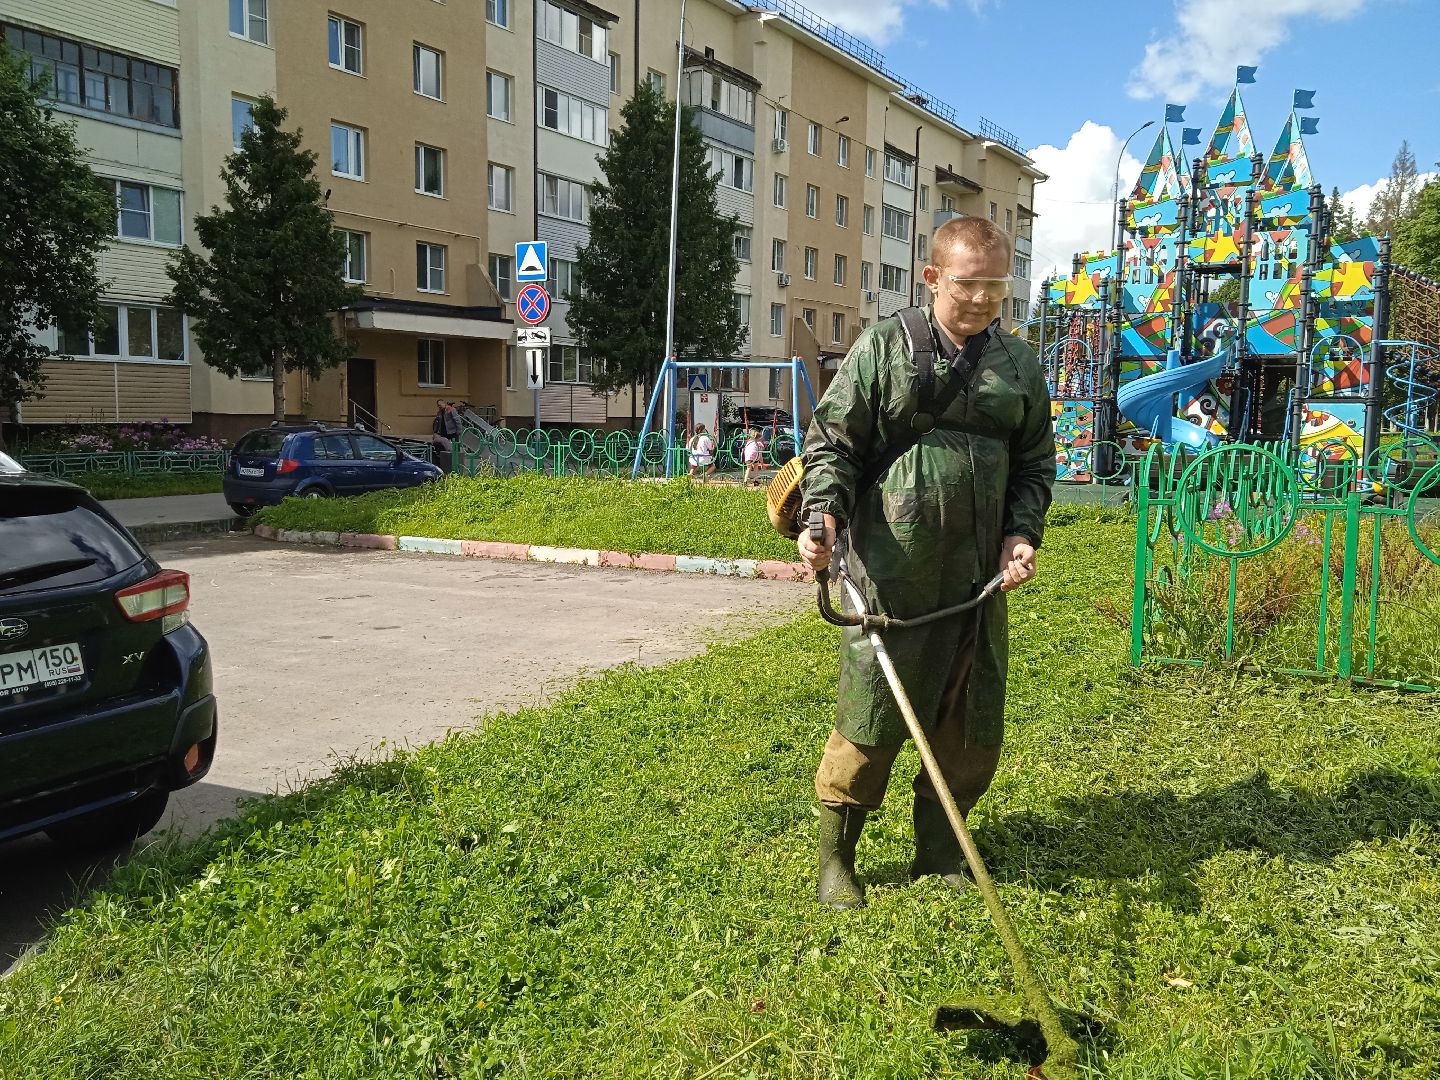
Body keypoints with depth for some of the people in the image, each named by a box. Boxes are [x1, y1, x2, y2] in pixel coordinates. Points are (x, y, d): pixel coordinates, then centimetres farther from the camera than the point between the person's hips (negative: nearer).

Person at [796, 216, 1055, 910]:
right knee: (869, 723, 3)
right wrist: (823, 514, -17)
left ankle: (939, 853, 33)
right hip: (890, 577, -4)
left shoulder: (1019, 364, 11)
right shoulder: (882, 347, -1)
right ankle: (835, 858, 23)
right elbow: (831, 441, -1)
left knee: (973, 730, 12)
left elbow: (1035, 463, 17)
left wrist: (1023, 534, 3)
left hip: (979, 581, 5)